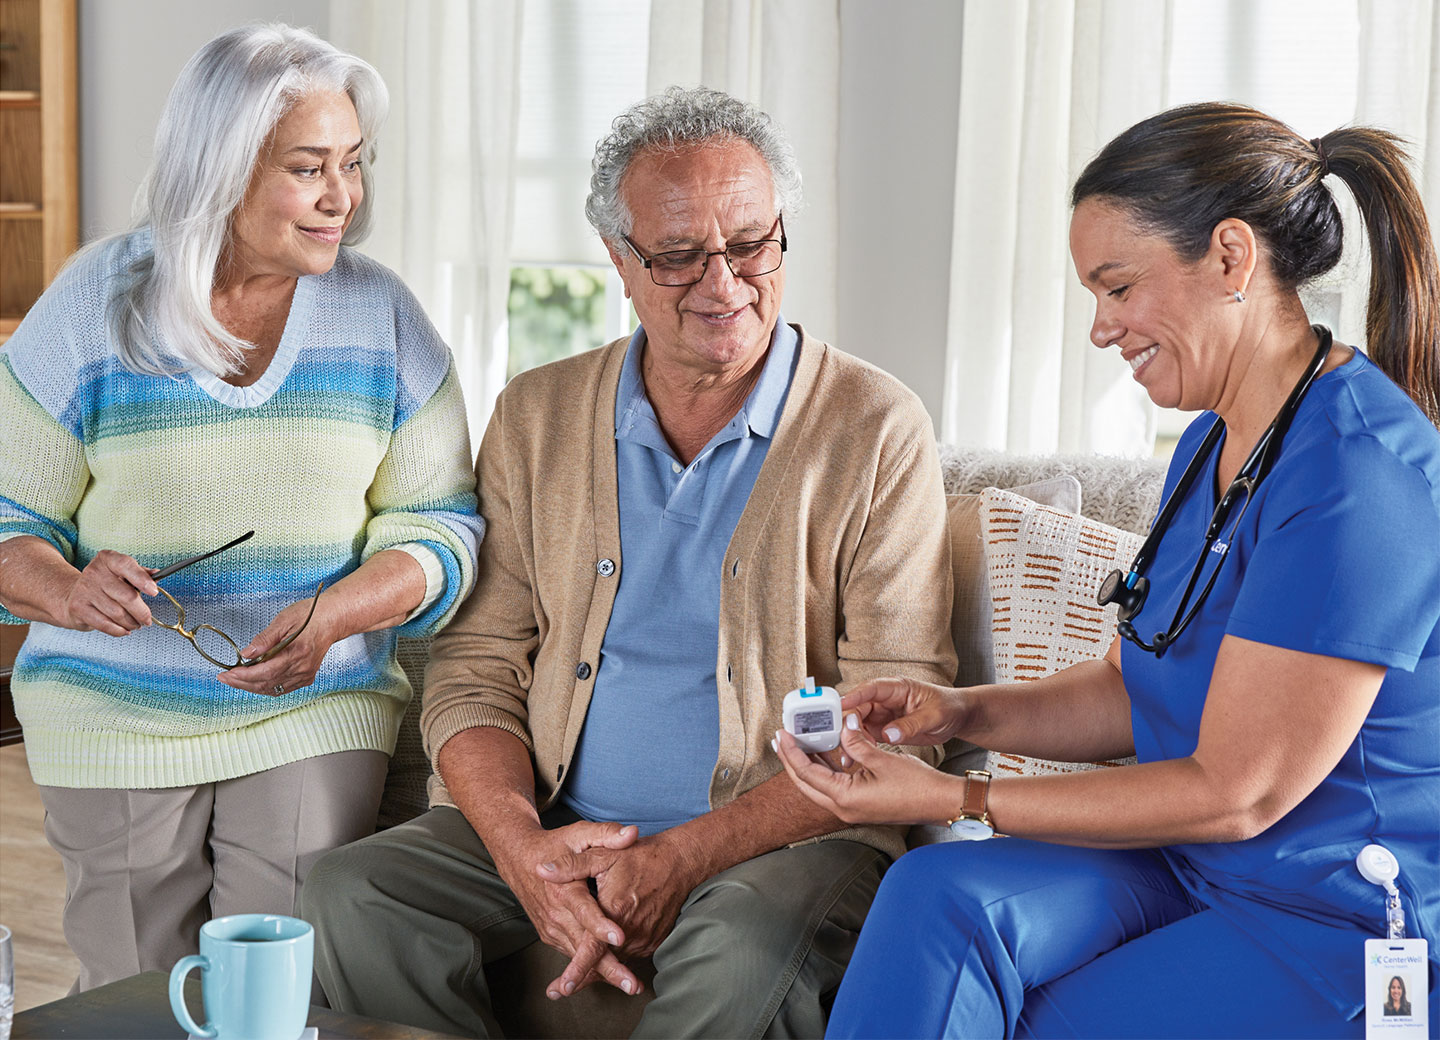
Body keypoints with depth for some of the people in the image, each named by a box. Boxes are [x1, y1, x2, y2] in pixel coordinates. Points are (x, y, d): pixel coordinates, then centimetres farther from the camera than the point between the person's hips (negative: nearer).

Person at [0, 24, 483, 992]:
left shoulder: (382, 314, 0)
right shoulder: (90, 307, -3)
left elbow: (442, 527, 0)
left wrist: (332, 616, -19)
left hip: (319, 713, 1)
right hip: (116, 720, 0)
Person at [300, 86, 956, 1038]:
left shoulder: (878, 431, -3)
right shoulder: (538, 415, 9)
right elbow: (475, 666, 7)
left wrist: (685, 860, -18)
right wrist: (521, 846, -14)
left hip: (781, 840, -3)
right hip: (556, 826, 4)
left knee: (750, 943, -36)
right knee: (350, 897, -21)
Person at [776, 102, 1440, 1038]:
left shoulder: (1360, 475, -21)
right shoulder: (1214, 441, 10)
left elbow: (1232, 793, -20)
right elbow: (1134, 688, 16)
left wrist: (952, 798, -16)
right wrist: (963, 712, -3)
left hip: (1341, 936, -7)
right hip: (1191, 873, 7)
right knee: (942, 897, -20)